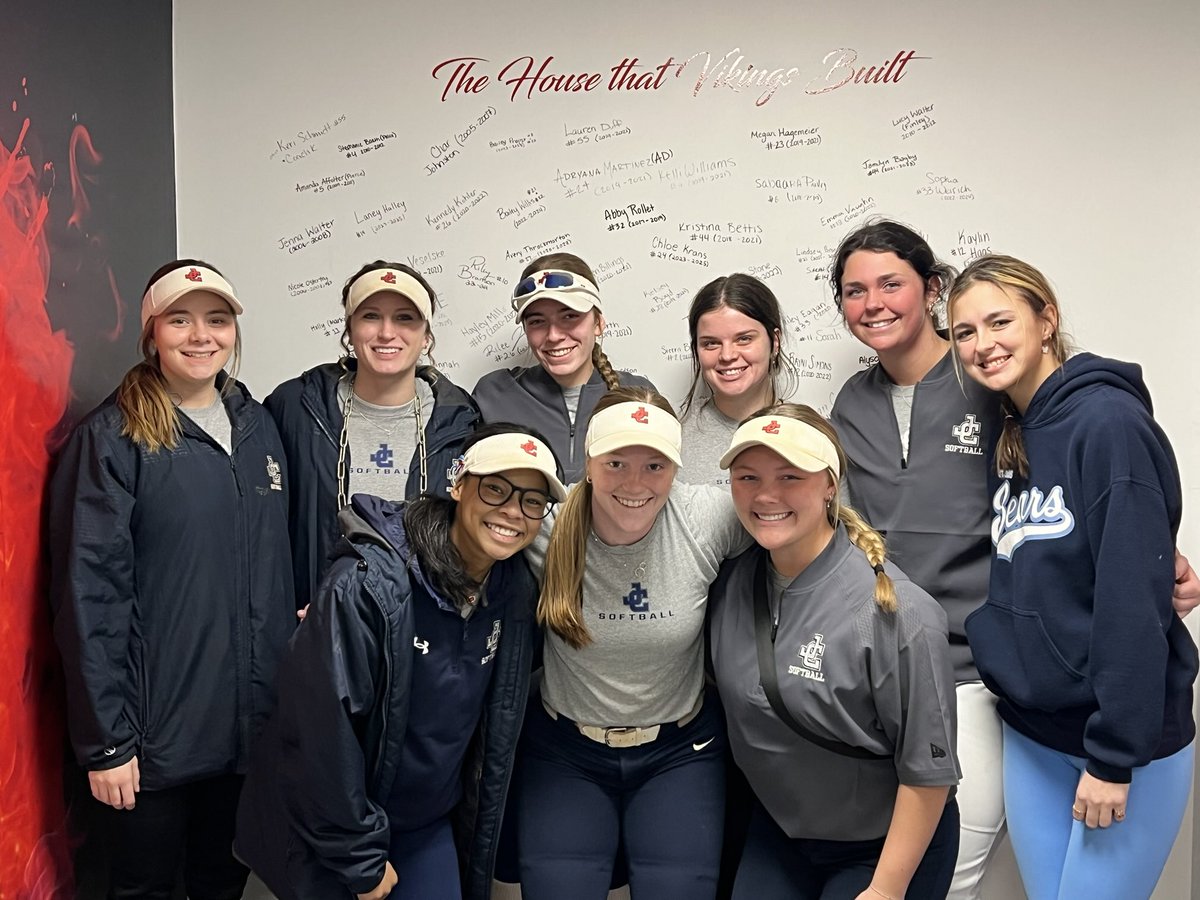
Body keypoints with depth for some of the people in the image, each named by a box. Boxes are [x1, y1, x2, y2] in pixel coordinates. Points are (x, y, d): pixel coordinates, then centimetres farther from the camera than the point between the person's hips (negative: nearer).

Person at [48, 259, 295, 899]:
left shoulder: (257, 427, 5)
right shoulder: (112, 439, -11)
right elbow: (89, 594, -14)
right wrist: (104, 741, -14)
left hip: (249, 721, 5)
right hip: (155, 731, -4)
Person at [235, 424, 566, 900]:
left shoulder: (517, 592, -6)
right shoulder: (367, 584, -26)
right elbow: (324, 731, -23)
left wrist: (479, 821, 9)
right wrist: (359, 858, -16)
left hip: (430, 829, 5)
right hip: (328, 838, -5)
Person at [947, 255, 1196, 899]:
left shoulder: (1108, 421, -16)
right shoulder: (1008, 439, 7)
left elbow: (1134, 600, -20)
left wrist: (1113, 757, -19)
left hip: (1124, 743, -7)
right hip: (1030, 736, 7)